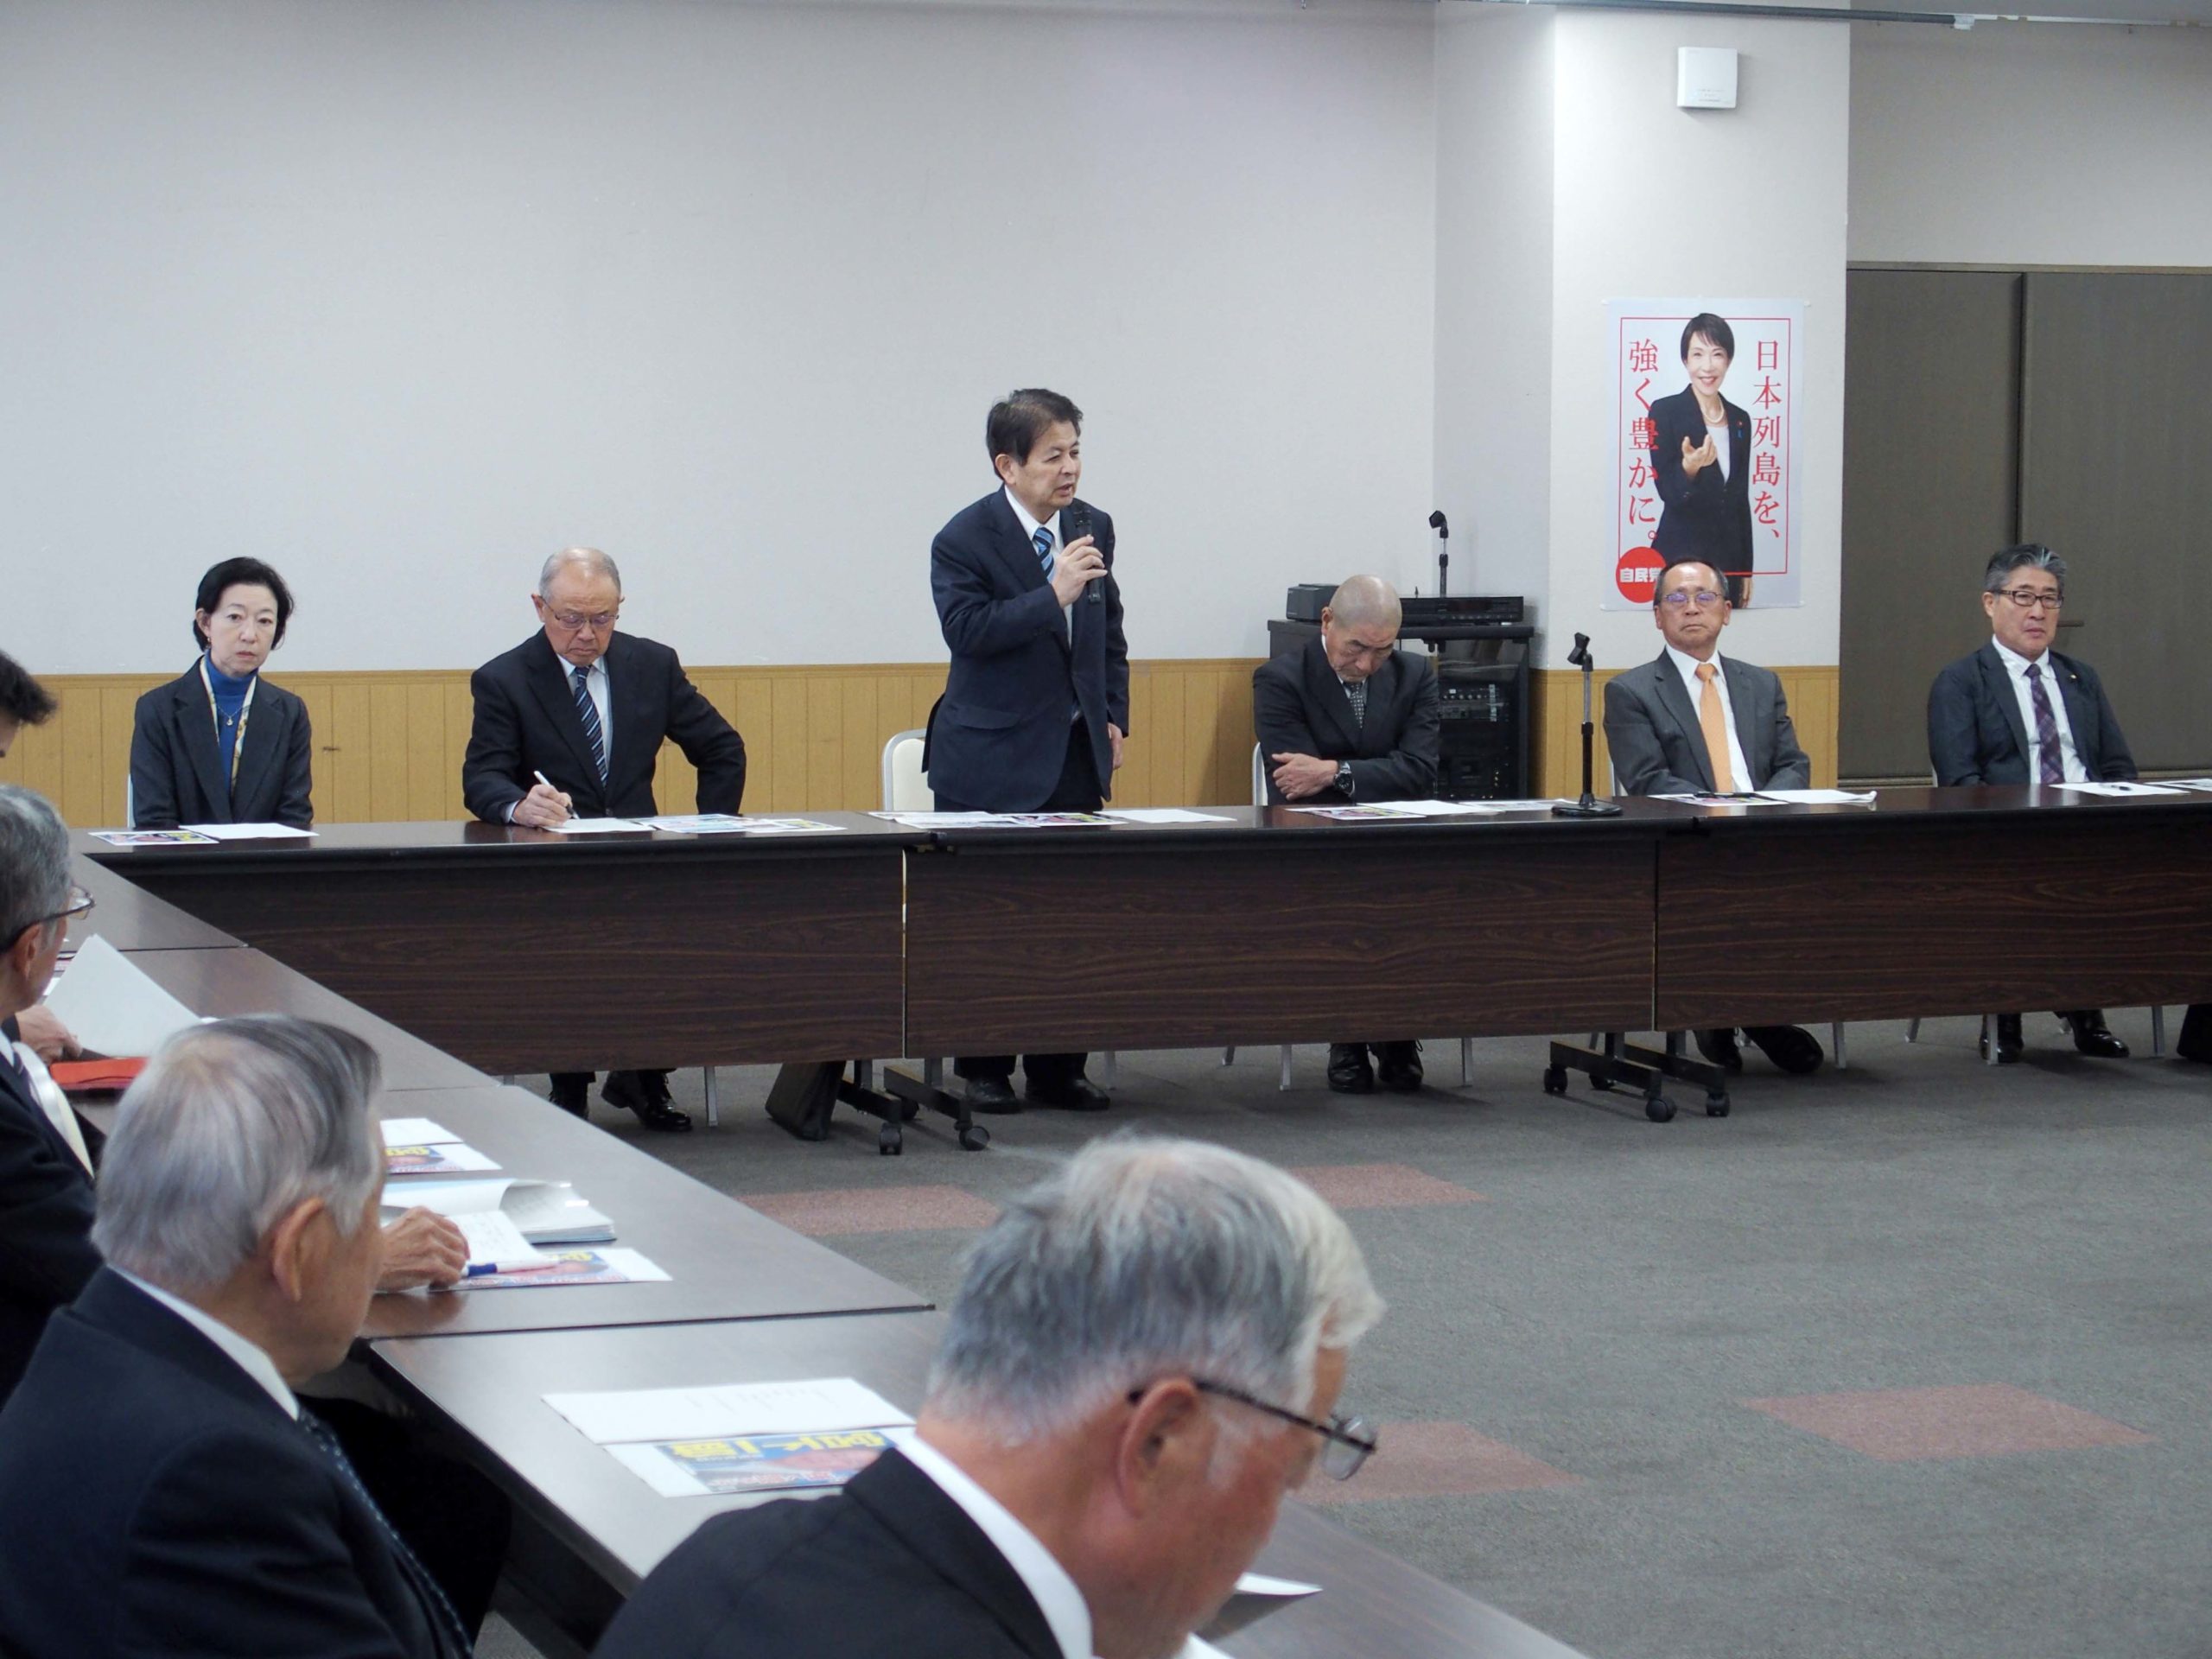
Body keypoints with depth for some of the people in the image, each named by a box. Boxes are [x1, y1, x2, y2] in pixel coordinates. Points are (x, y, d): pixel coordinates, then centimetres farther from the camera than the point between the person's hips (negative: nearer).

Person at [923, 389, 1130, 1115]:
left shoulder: (1092, 527, 8)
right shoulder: (965, 539, -10)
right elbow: (968, 629, -22)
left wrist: (1113, 718, 13)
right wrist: (1053, 596, -27)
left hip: (1076, 755, 5)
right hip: (995, 760, -5)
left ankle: (1058, 1067, 13)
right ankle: (985, 1070, 10)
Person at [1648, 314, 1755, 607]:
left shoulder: (1740, 420, 10)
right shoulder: (1665, 411, -5)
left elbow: (1741, 499, 15)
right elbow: (1667, 492, -10)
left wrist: (1746, 569, 13)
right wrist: (1689, 467, -32)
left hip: (1728, 558, 5)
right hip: (1679, 557, -5)